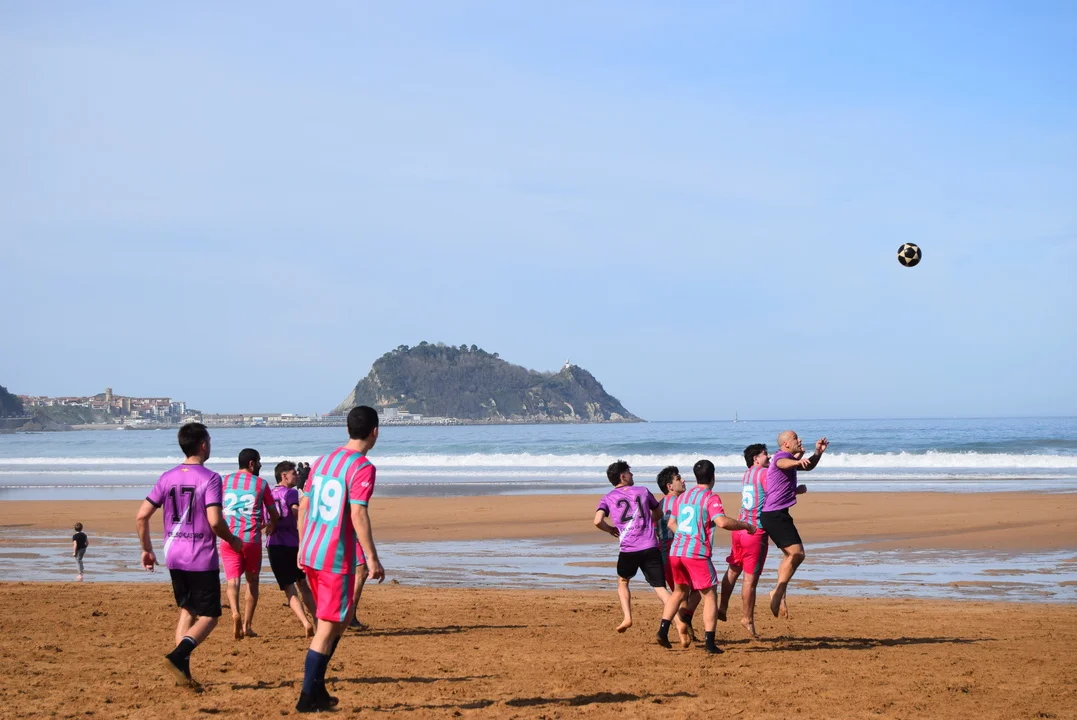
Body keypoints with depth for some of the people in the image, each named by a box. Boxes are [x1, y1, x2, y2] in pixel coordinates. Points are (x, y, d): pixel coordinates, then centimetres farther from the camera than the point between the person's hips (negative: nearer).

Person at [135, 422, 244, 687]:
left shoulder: (167, 478, 5)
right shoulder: (209, 478, -11)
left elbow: (141, 517, 3)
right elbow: (215, 521, -21)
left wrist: (146, 549, 15)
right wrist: (232, 540, -2)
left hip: (174, 556, 6)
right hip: (202, 558, -6)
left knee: (187, 611, 19)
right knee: (208, 616, 3)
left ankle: (183, 670, 11)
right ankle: (177, 656, -18)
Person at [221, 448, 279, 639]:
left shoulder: (225, 481, 10)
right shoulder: (261, 484, 4)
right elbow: (274, 514, 11)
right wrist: (271, 526, 34)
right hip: (252, 538, -1)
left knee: (232, 580, -1)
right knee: (252, 581, 13)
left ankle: (235, 613, -28)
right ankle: (247, 625, 10)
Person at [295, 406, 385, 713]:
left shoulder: (321, 462, 11)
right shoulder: (362, 468, -12)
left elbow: (304, 506, 14)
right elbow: (358, 515, -20)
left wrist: (302, 547, 21)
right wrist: (372, 559, -16)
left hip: (310, 553, 8)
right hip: (337, 559, -8)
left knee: (338, 620, 22)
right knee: (328, 626, 0)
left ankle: (316, 685, 23)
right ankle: (308, 697, 1)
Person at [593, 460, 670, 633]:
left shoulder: (607, 498, 8)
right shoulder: (643, 491, 13)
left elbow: (598, 521, -7)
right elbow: (658, 514, 26)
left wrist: (611, 529, 13)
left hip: (628, 550, -1)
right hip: (651, 547, 1)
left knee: (622, 582, 25)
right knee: (660, 588, -2)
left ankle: (627, 618, 9)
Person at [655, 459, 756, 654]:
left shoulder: (682, 497, 16)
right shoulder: (711, 497, -6)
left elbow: (671, 523, 23)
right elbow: (722, 522, -20)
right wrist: (746, 526, -7)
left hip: (675, 551, 6)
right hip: (697, 554, -6)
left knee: (679, 591, 23)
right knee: (709, 595, 2)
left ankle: (663, 630, 12)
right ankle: (709, 641, -5)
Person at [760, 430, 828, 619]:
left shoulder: (790, 458, 18)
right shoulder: (781, 456, -14)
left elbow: (808, 466, 33)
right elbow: (782, 463, -40)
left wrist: (818, 453, 13)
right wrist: (798, 460, -62)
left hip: (778, 514, 11)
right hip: (775, 514, -11)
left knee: (791, 555, 17)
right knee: (796, 554, -16)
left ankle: (780, 596, 20)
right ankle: (778, 592, -14)